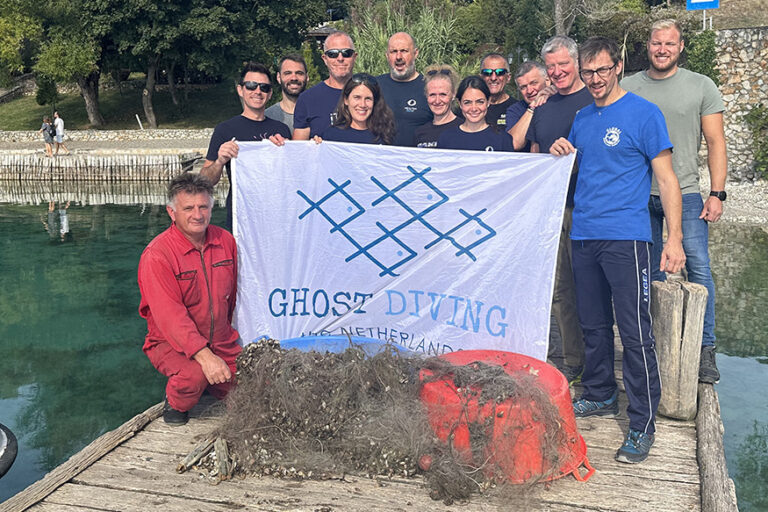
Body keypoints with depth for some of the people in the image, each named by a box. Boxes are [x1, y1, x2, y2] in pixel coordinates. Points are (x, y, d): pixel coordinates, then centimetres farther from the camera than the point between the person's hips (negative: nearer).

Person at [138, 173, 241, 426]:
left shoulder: (226, 241, 1)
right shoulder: (157, 254, -17)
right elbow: (170, 315, -25)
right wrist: (204, 355, -34)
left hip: (222, 342, 5)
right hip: (172, 343, -5)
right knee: (196, 374, -35)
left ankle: (210, 385, 25)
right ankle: (175, 403, 2)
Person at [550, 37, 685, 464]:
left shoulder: (644, 114, -3)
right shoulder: (582, 118, 16)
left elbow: (666, 178, -6)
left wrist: (675, 238, -14)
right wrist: (560, 154, 4)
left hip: (626, 237, -6)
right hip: (584, 235, 6)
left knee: (635, 332, -5)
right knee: (594, 324, 14)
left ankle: (643, 424, 3)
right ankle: (600, 396, 30)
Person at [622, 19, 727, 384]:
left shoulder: (701, 87, 6)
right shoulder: (627, 88, 8)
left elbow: (715, 142, 4)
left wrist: (716, 193, -4)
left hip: (685, 193, -1)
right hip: (639, 194, 1)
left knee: (698, 268, -6)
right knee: (650, 271, 6)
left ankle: (705, 350, 4)